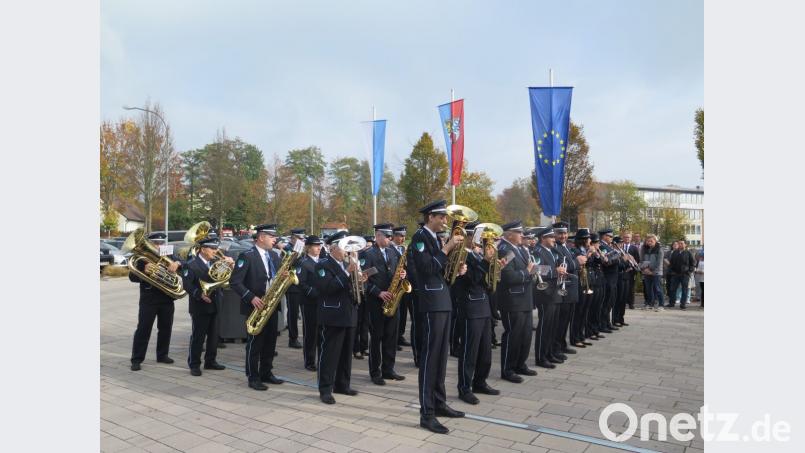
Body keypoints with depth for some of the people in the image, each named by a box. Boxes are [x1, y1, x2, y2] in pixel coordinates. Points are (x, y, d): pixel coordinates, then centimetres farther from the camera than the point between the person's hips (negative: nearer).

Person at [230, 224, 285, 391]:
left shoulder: (274, 256, 11)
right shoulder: (247, 256, -12)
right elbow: (234, 282, -15)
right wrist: (251, 298, -23)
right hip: (255, 307, -7)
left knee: (270, 342, 13)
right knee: (255, 344, 2)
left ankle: (266, 373, 26)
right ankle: (253, 378, 12)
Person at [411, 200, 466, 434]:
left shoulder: (436, 238, 16)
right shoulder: (419, 236, -11)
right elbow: (428, 268, -23)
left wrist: (457, 269, 4)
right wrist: (447, 248, -19)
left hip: (443, 300, 9)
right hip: (431, 302, -9)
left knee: (441, 354, 14)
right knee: (430, 355, -6)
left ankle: (439, 403, 25)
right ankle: (426, 414, 0)